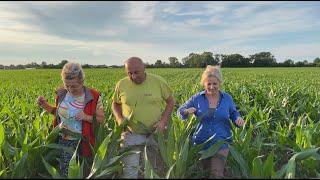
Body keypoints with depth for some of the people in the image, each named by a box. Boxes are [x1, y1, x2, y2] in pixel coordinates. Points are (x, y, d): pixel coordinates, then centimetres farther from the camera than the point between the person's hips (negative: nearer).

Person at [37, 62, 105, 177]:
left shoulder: (93, 96, -13)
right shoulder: (61, 94, -2)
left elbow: (101, 119, -6)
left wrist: (86, 117, -23)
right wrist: (46, 106, -1)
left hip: (82, 143, -3)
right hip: (63, 141, 3)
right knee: (65, 173, 8)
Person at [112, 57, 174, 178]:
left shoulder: (158, 81, -10)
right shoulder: (121, 85, -5)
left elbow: (170, 102, 1)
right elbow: (115, 103, 11)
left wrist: (163, 121, -12)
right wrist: (119, 118, -8)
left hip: (155, 134, 0)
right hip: (131, 134, 0)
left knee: (155, 168, 15)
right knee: (130, 169, 1)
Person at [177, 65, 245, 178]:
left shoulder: (227, 98, -2)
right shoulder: (197, 98, -5)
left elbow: (233, 114, 12)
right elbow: (180, 111, 0)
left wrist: (238, 118, -12)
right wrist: (187, 112, -24)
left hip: (221, 142, -1)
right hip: (201, 142, 1)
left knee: (217, 173, -13)